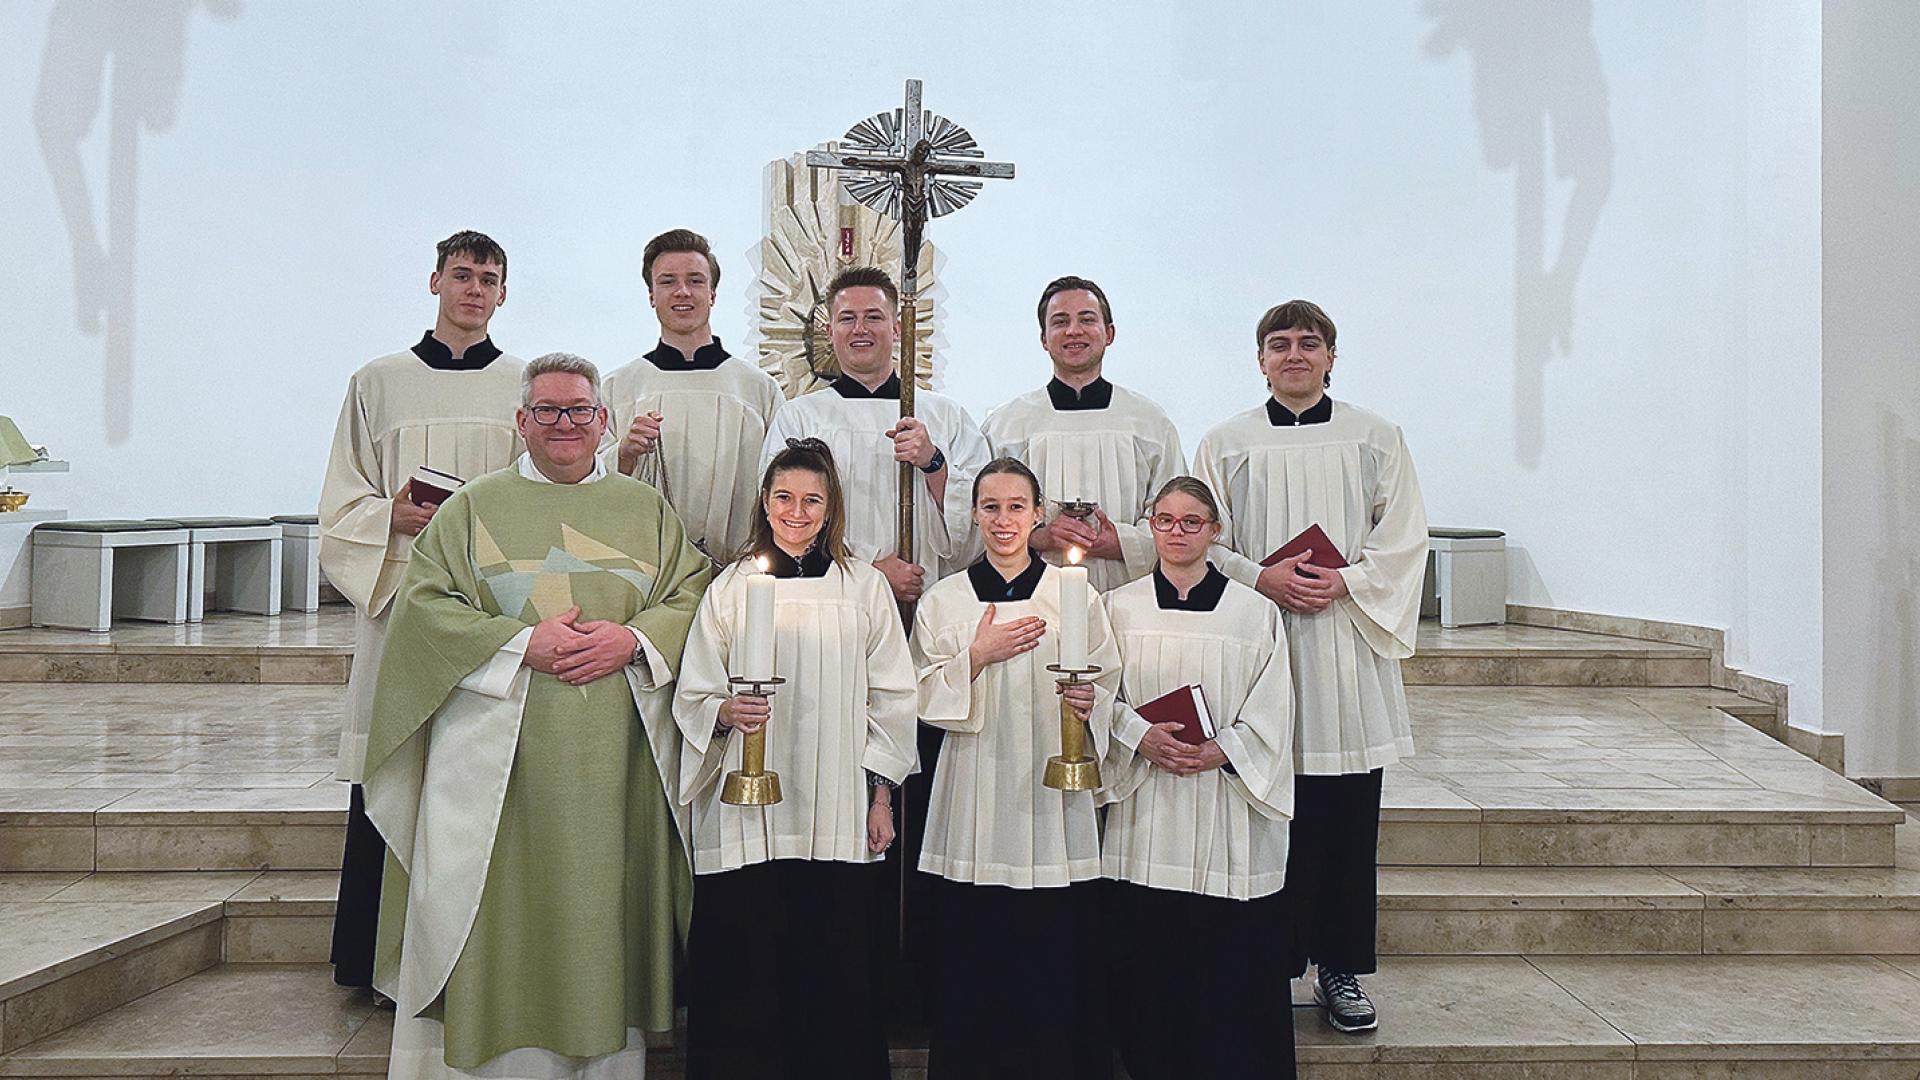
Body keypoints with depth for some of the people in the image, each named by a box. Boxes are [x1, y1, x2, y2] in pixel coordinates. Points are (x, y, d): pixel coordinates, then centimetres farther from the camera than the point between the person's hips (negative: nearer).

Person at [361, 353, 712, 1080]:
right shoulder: (473, 507, 8)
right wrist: (523, 643, -12)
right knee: (507, 914, 0)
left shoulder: (647, 509, 13)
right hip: (505, 757, -1)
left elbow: (694, 596, 7)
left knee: (607, 904, 5)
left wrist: (632, 639, -11)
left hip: (616, 762, 2)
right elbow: (424, 604, 0)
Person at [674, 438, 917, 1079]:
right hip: (748, 810, 0)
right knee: (747, 969, 0)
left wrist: (882, 795, 3)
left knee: (838, 972, 3)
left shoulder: (864, 586, 9)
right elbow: (693, 694, 8)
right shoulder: (732, 587, 9)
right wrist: (726, 712, -14)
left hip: (838, 816, 0)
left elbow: (890, 697, 8)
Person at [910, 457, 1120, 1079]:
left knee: (1056, 952, 1)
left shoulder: (1076, 597, 5)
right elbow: (925, 700, 4)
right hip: (975, 803, 1)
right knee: (972, 961, 3)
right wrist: (978, 656, -9)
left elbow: (1106, 689, 8)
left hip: (1054, 799, 0)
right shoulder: (942, 601, 7)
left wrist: (1088, 705, -14)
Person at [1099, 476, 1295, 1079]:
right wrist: (1142, 736, -13)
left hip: (1228, 811, -1)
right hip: (1146, 812, 1)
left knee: (1234, 957, 0)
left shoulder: (1255, 612, 4)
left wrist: (1221, 751, -14)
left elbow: (1271, 713, 1)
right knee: (1146, 956, 3)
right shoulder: (1120, 607, 7)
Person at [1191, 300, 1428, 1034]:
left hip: (1348, 647, 1)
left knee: (1348, 819, 4)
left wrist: (1345, 582, -11)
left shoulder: (1374, 439, 9)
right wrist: (1263, 579, -12)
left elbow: (1404, 539, 5)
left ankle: (1341, 971, 17)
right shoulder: (1226, 444, 7)